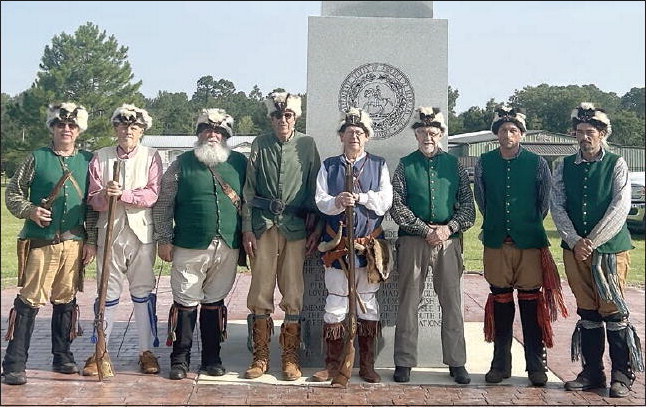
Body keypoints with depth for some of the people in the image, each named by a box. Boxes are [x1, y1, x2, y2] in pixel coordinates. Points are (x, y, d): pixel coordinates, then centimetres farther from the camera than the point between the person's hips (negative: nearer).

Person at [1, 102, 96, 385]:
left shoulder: (87, 160, 9)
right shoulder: (37, 158, 3)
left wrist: (91, 241, 4)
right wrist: (30, 211, -14)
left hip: (74, 243, 2)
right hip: (39, 242, -2)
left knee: (66, 300, 11)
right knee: (29, 301, -3)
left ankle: (62, 357, 25)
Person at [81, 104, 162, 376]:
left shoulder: (151, 157, 5)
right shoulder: (101, 157, 10)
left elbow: (152, 194, -7)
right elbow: (93, 198, 4)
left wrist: (123, 194, -20)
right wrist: (106, 196, -17)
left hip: (142, 231, -1)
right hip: (109, 231, 1)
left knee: (143, 291, 4)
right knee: (108, 291, 6)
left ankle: (147, 350, 12)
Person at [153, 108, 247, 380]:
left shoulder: (239, 163, 10)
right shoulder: (183, 164, 3)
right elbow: (163, 204, 3)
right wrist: (164, 239, -2)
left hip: (227, 247, 2)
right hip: (189, 246, -2)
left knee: (215, 302, 12)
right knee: (185, 302, 3)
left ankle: (212, 358, 22)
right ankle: (179, 359, 15)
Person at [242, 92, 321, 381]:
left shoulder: (307, 145, 7)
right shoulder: (260, 145, 8)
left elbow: (314, 189, 7)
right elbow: (249, 189, 7)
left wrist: (315, 229, 2)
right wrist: (247, 229, 1)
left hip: (295, 227, 0)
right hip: (263, 226, 1)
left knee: (293, 295, 2)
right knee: (260, 294, 2)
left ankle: (290, 358, 13)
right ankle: (260, 357, 13)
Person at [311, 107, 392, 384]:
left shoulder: (379, 165, 7)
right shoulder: (329, 166, 9)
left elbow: (385, 200, -4)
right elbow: (320, 200, -2)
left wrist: (358, 198, -16)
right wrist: (337, 203, -22)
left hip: (369, 244, 0)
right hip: (337, 244, 0)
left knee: (368, 302, 8)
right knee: (335, 303, 4)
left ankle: (367, 365, 19)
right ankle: (332, 364, 14)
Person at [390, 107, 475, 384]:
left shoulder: (453, 164, 9)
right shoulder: (405, 165, 5)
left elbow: (467, 205, 6)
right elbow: (397, 206, -2)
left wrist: (449, 228, -9)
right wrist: (426, 230, -9)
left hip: (449, 240, 1)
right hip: (413, 240, -1)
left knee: (452, 302, 5)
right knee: (408, 302, 3)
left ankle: (457, 362, 15)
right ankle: (404, 362, 12)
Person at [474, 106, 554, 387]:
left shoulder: (537, 163, -1)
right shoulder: (484, 163, 4)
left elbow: (544, 203, 10)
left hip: (529, 242, -1)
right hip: (496, 242, 2)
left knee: (531, 302, 1)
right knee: (500, 301, 8)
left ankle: (536, 366, 11)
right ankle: (500, 363, 19)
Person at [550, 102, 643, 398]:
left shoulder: (616, 164, -1)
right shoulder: (565, 166, 8)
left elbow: (620, 208, -10)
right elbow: (557, 206, 3)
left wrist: (591, 241, -14)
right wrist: (575, 241, -10)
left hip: (610, 248, -3)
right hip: (575, 249, 3)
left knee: (613, 310, -2)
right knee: (587, 312, 9)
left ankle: (622, 375, 9)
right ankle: (592, 373, 18)